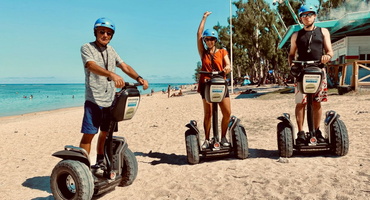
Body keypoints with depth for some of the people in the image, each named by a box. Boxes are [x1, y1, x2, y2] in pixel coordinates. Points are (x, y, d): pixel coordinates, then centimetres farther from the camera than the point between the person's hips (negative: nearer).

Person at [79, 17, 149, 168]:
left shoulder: (111, 50, 18)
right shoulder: (87, 48, -2)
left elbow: (125, 67, 12)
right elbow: (92, 66, -21)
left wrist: (139, 78, -6)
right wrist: (112, 74, -39)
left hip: (110, 101, 6)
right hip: (94, 100, -6)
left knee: (105, 133, 12)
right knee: (89, 134, -7)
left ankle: (100, 162, 26)